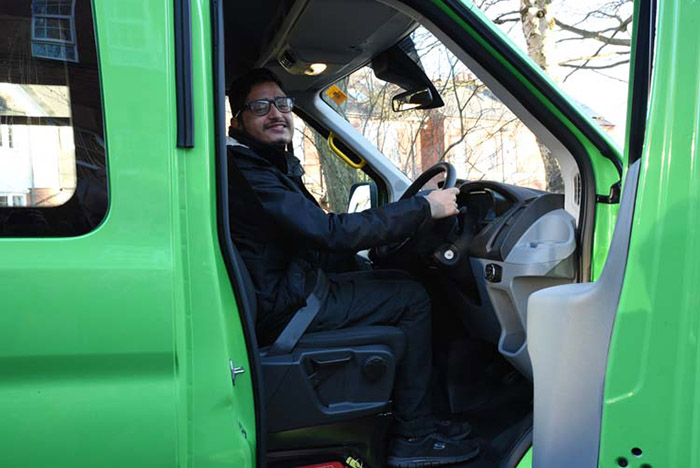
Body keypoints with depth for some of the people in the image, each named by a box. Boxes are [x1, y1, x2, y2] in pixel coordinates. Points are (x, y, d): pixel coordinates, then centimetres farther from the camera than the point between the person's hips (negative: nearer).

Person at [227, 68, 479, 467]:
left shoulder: (273, 167, 14)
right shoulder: (247, 173, -19)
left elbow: (319, 243, 16)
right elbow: (330, 232, -27)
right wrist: (423, 208, -21)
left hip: (287, 293, 10)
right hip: (283, 310, -10)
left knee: (399, 281, 14)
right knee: (412, 298, -7)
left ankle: (419, 420, 17)